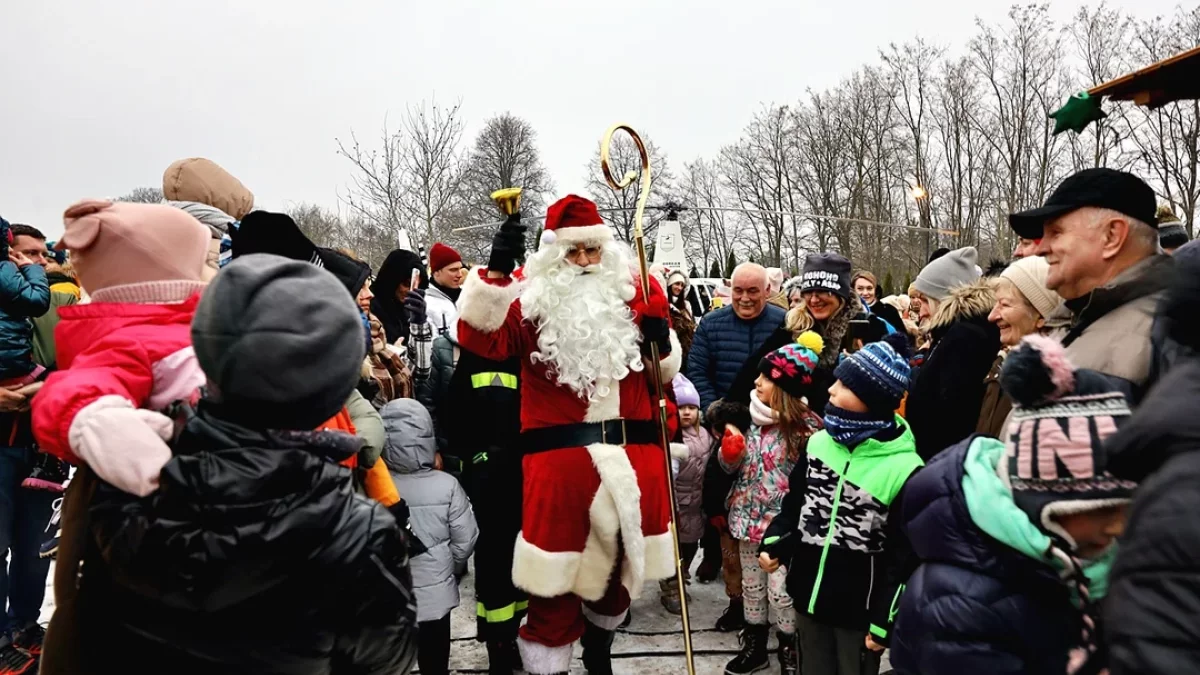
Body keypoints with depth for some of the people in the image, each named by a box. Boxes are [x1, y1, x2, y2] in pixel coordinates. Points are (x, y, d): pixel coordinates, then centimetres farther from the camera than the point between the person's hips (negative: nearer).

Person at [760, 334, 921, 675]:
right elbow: (795, 502, 12)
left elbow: (905, 557, -14)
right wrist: (774, 543, -3)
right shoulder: (819, 443, -1)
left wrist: (884, 621, -11)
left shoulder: (905, 470, -18)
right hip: (808, 592, 5)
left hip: (860, 607, -5)